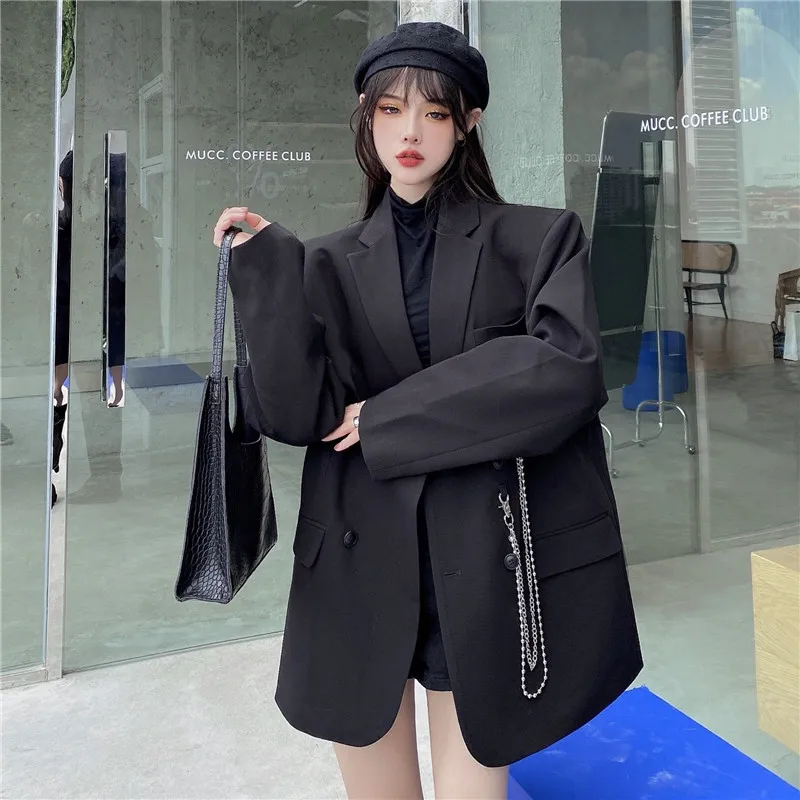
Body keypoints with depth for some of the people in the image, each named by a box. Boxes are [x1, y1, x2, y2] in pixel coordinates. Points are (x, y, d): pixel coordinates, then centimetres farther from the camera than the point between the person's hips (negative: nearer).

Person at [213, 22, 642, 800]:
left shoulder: (536, 238, 1)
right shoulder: (333, 262, 7)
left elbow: (567, 368, -14)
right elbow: (295, 411, -2)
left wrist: (392, 417, -12)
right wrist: (266, 264, -12)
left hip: (487, 562, -2)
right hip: (359, 564, 3)